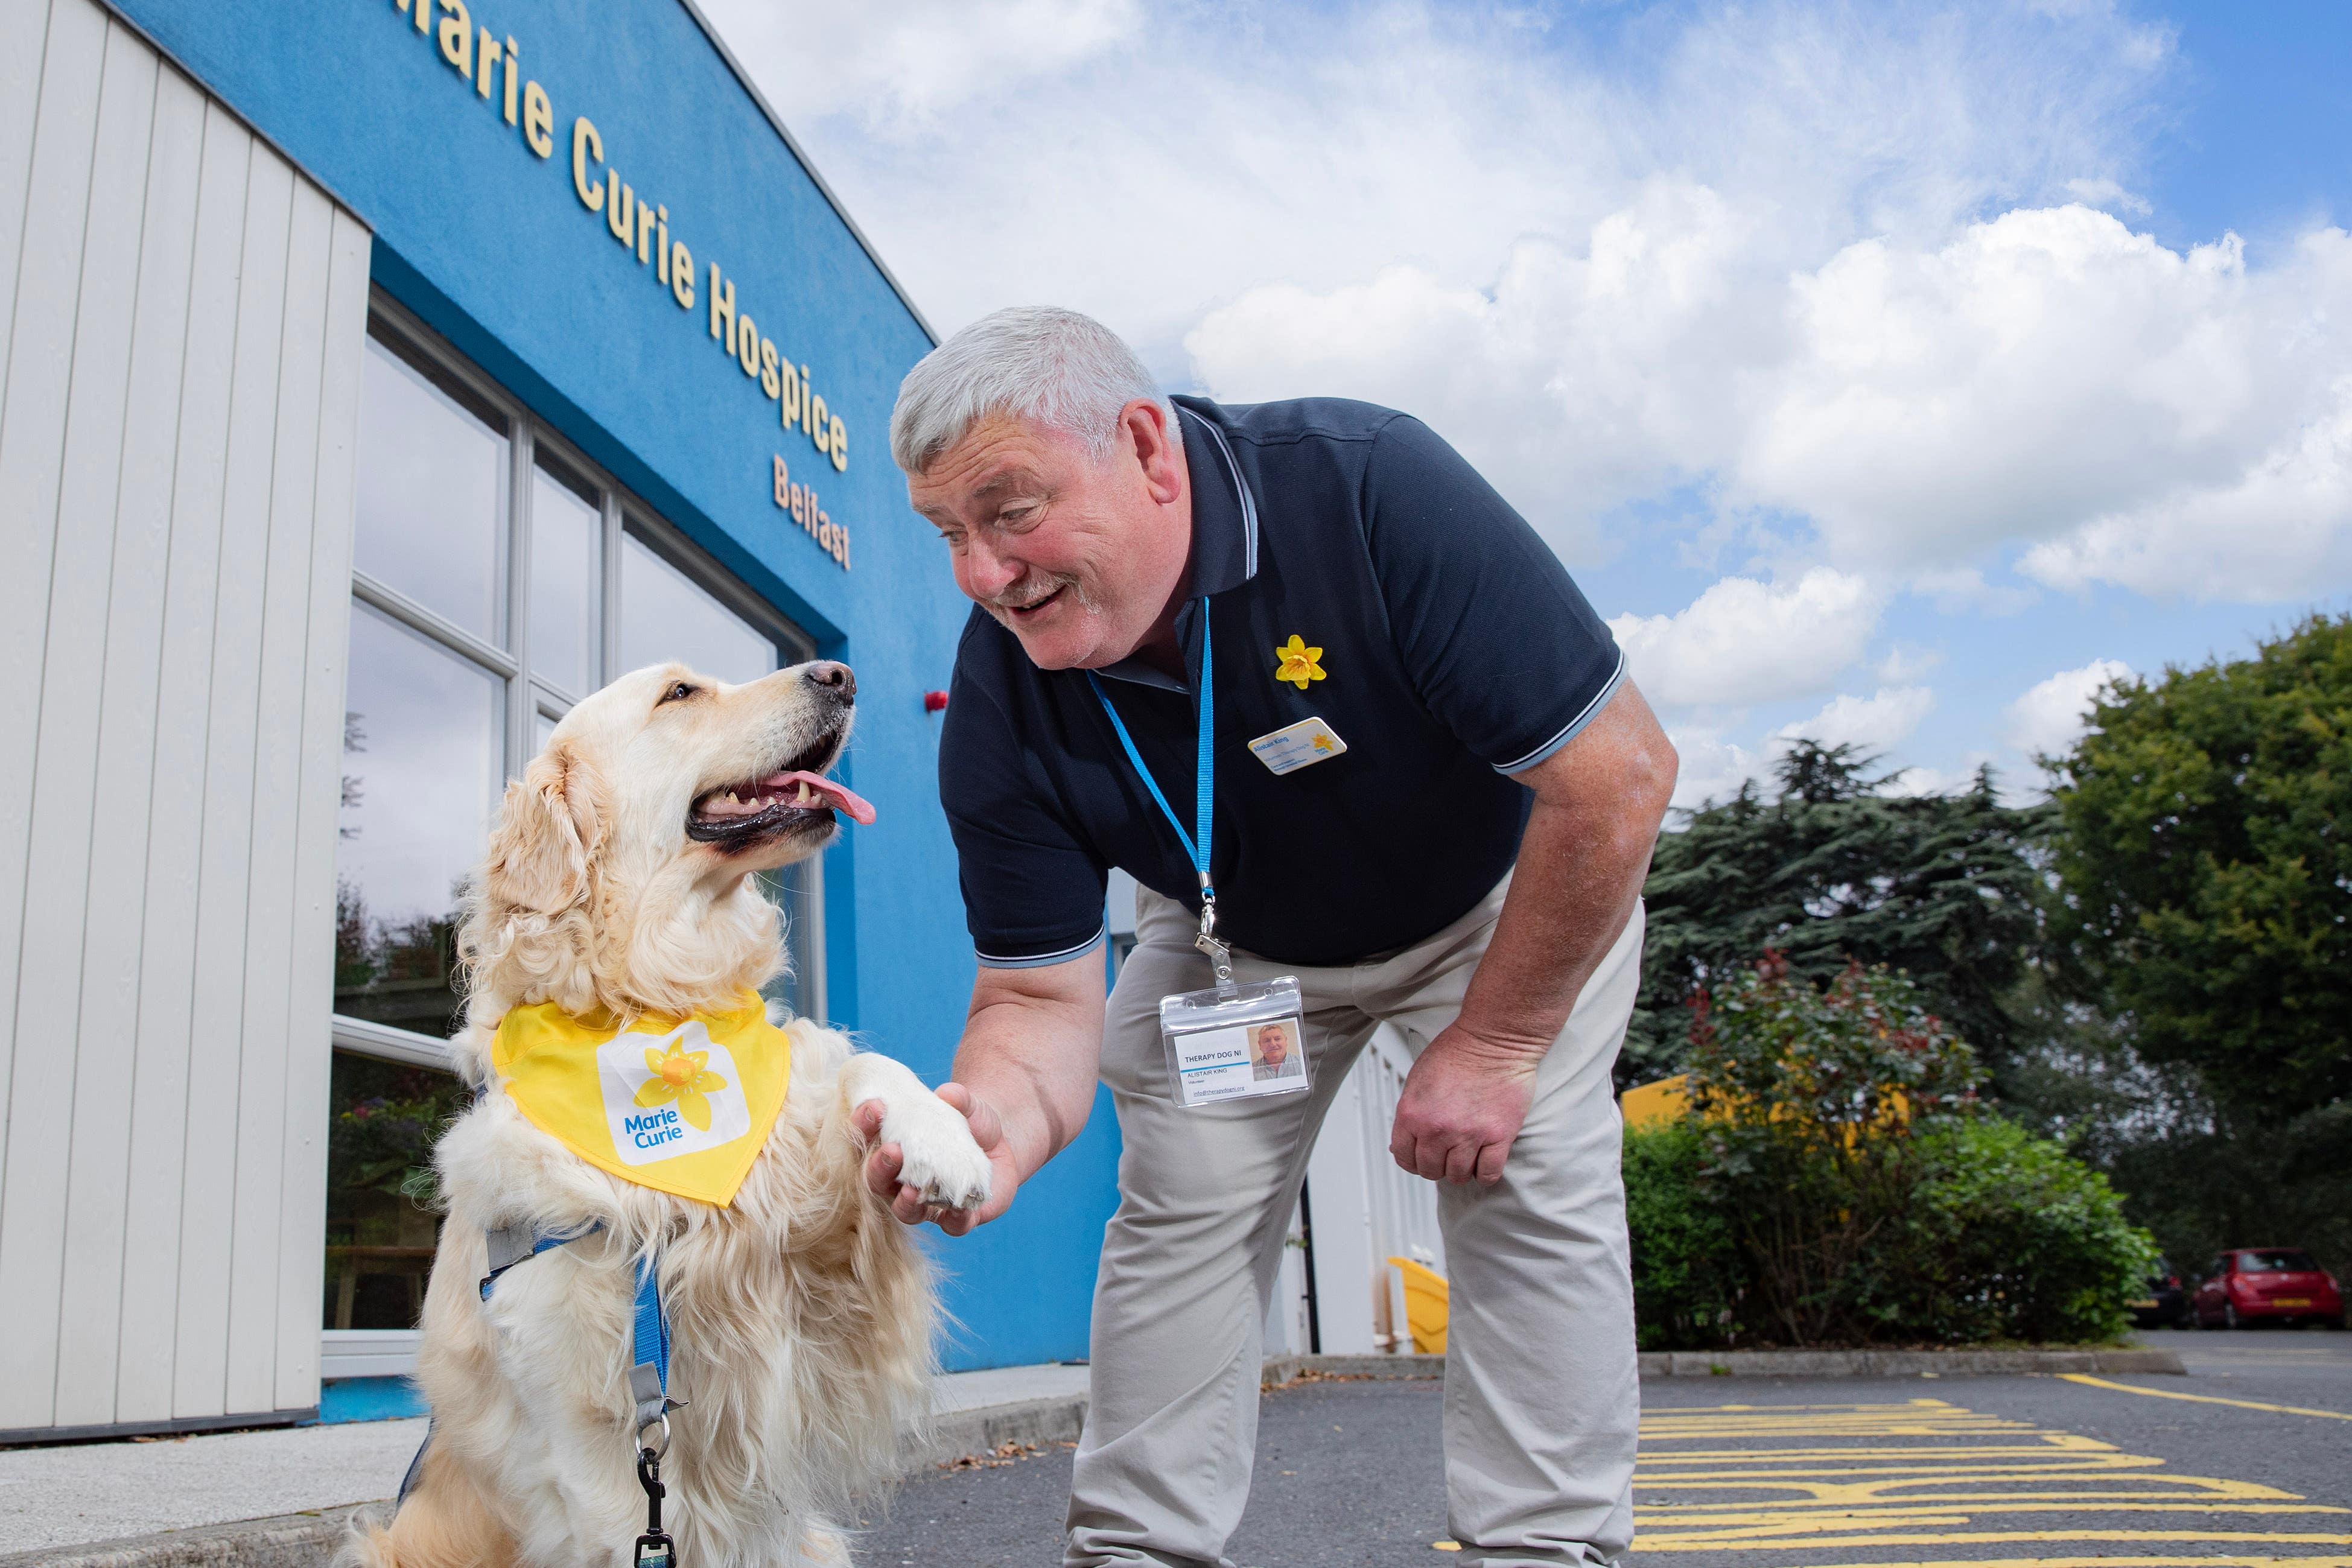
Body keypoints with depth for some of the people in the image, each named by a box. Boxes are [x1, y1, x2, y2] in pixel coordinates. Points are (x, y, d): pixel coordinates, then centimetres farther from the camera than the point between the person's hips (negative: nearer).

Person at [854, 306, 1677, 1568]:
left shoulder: (1367, 487, -39)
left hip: (1502, 899, -2)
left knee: (1525, 1181, -14)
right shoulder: (1000, 709, -27)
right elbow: (1038, 991, -21)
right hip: (1232, 942, 3)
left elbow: (1617, 772, -34)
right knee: (1177, 1207, -4)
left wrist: (1492, 1044, -26)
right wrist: (999, 1120, -46)